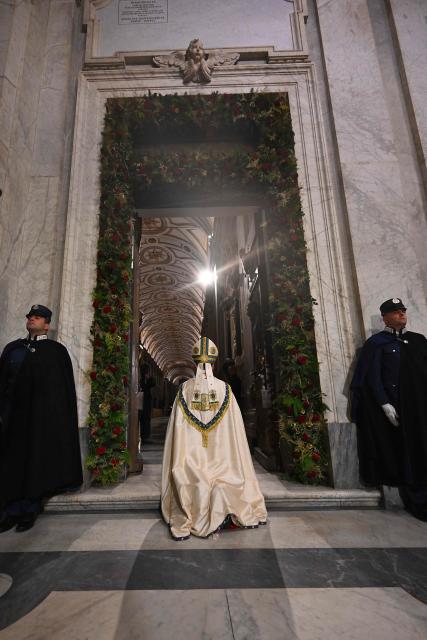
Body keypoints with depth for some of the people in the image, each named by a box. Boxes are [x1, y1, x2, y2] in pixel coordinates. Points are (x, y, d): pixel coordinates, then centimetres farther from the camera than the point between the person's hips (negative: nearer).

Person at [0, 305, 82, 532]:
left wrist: (60, 416, -9)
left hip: (43, 414, -3)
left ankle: (30, 510, 19)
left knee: (36, 459, 5)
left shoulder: (57, 351, -1)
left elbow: (65, 388, -3)